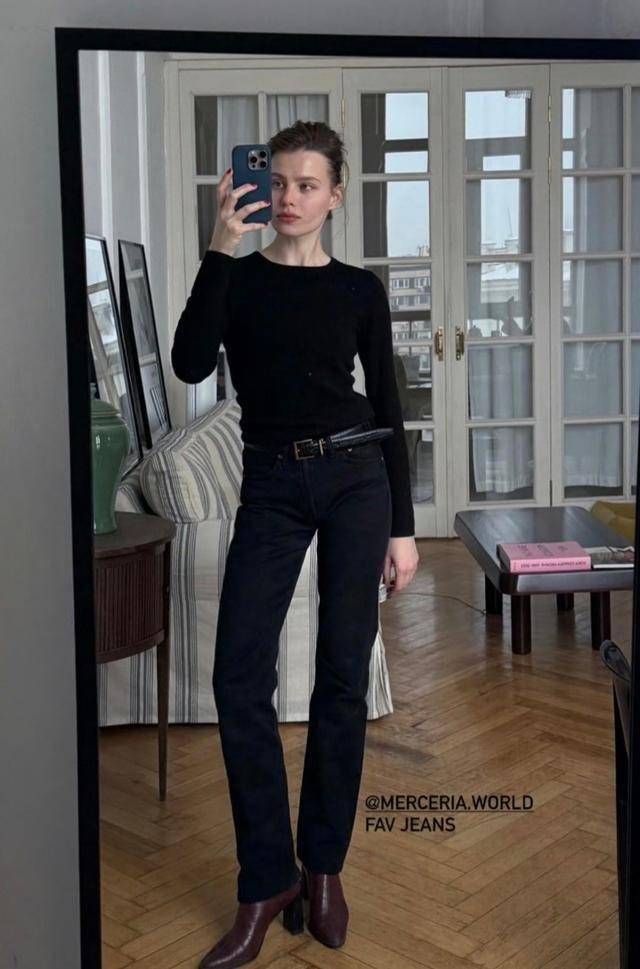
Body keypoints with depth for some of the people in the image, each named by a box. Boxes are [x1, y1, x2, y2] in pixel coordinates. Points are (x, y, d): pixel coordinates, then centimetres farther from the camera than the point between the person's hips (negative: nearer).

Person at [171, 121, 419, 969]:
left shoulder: (360, 289, 6)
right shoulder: (236, 277, 6)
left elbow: (388, 407, 7)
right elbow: (190, 365, -12)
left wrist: (402, 526, 3)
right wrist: (221, 247, -16)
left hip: (355, 478, 0)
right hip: (271, 487, 0)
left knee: (343, 675, 3)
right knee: (240, 676, -7)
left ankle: (323, 866, 20)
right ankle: (266, 881, 7)